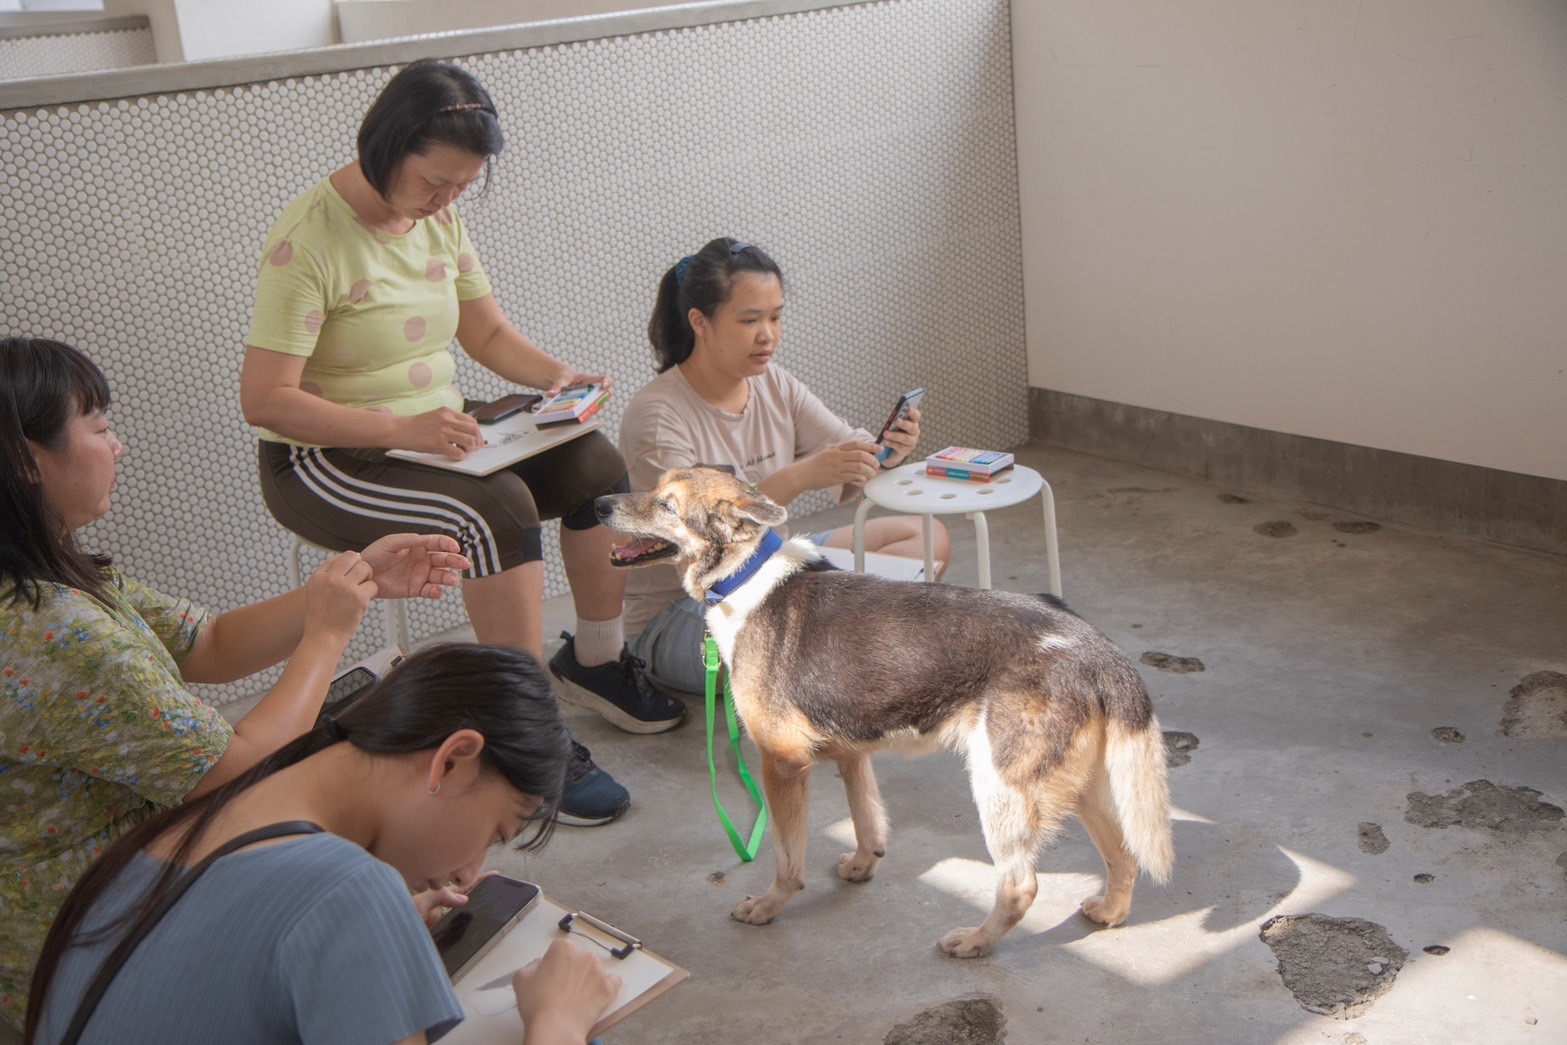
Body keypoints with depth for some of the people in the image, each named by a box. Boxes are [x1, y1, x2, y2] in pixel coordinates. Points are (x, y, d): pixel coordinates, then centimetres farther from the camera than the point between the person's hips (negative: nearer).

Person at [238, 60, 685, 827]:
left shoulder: (438, 217, 4)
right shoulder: (308, 239, -20)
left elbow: (489, 334, 14)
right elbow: (264, 399, -24)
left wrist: (556, 374, -7)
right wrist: (402, 429, -33)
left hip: (433, 436, 8)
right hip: (327, 463, -8)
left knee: (596, 464, -10)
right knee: (497, 508, -32)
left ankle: (595, 661, 8)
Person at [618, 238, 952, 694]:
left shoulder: (775, 386, 1)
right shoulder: (655, 416, -20)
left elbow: (851, 457, -2)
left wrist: (889, 449, -27)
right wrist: (800, 477, -41)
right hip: (675, 615, -8)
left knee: (928, 537, 0)